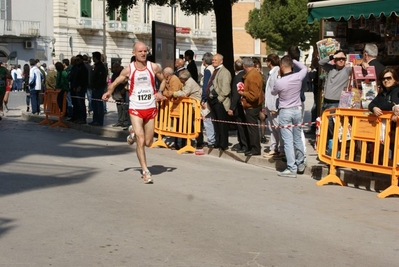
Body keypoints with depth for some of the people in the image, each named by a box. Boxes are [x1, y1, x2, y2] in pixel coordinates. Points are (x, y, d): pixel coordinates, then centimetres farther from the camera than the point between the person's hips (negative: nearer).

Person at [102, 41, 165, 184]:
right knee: (140, 141, -12)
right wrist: (109, 91, -17)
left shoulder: (154, 67, -2)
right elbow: (115, 83, 4)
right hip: (136, 109, -3)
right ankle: (145, 171, 0)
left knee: (148, 143, 10)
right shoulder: (129, 69, -5)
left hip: (150, 109, 3)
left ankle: (133, 132, 41)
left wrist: (161, 93, -5)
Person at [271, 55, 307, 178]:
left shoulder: (279, 82, -16)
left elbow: (273, 93, 7)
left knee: (288, 141, -2)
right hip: (297, 110, 5)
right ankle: (300, 164, 28)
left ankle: (291, 169, -3)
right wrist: (294, 60, 20)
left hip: (285, 112, -4)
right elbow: (305, 68, 18)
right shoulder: (298, 77, -7)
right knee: (298, 139, 17)